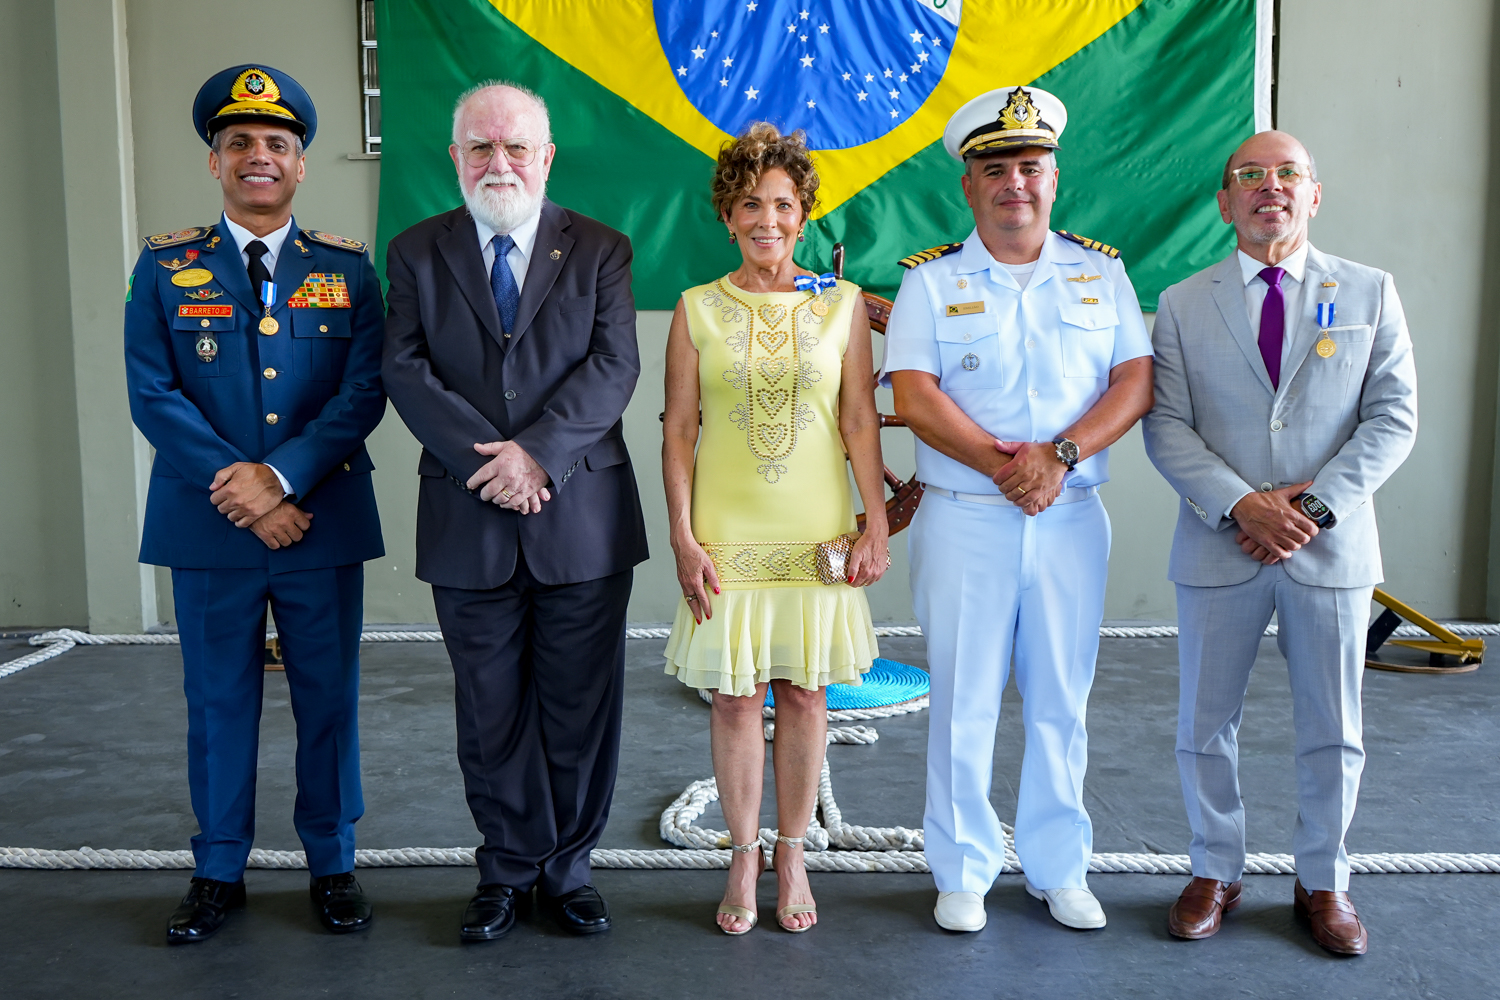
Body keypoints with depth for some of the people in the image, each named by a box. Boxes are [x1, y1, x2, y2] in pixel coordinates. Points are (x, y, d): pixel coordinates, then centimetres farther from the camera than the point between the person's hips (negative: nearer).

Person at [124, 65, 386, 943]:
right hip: (208, 526, 0)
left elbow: (364, 390, -4)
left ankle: (333, 865, 24)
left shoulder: (348, 267, 5)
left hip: (324, 521, 0)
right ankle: (219, 872, 26)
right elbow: (153, 393, -3)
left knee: (331, 699, 8)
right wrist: (235, 488, -14)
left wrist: (281, 476, -16)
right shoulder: (166, 267, 5)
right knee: (219, 702, 11)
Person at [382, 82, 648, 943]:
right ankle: (510, 867, 27)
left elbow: (615, 365, -6)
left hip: (583, 518, -1)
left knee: (580, 707, 8)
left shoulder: (600, 250, 5)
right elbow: (406, 372, -2)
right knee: (491, 710, 11)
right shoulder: (416, 254, 8)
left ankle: (569, 865, 25)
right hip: (469, 524, 1)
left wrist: (537, 450, -18)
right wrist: (487, 461, -15)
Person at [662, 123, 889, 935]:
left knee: (804, 690, 7)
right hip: (727, 534, 0)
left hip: (816, 532, 1)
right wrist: (682, 536, -4)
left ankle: (792, 854, 23)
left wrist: (876, 525, -3)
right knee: (735, 695, 5)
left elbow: (860, 419, 2)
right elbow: (678, 429, 2)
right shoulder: (697, 310, 2)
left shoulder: (842, 303, 3)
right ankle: (744, 857, 22)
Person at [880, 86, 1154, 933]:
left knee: (1062, 699, 9)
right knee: (963, 700, 4)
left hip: (1072, 516, 2)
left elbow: (1137, 382, 1)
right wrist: (1002, 465, -15)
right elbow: (915, 397, -7)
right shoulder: (931, 279, 4)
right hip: (963, 516, -2)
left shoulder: (1101, 271, 10)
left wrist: (1059, 455, -14)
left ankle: (1059, 868, 25)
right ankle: (963, 871, 19)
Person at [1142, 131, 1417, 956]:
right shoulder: (1182, 305, 4)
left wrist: (1315, 506, -13)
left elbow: (1392, 418, -1)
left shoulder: (1369, 293, 5)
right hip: (1218, 548, 0)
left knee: (1331, 732, 10)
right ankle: (1215, 873, 27)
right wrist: (1240, 505, -16)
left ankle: (1322, 882, 29)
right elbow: (1167, 426, -3)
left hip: (1332, 547, 0)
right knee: (1206, 725, 9)